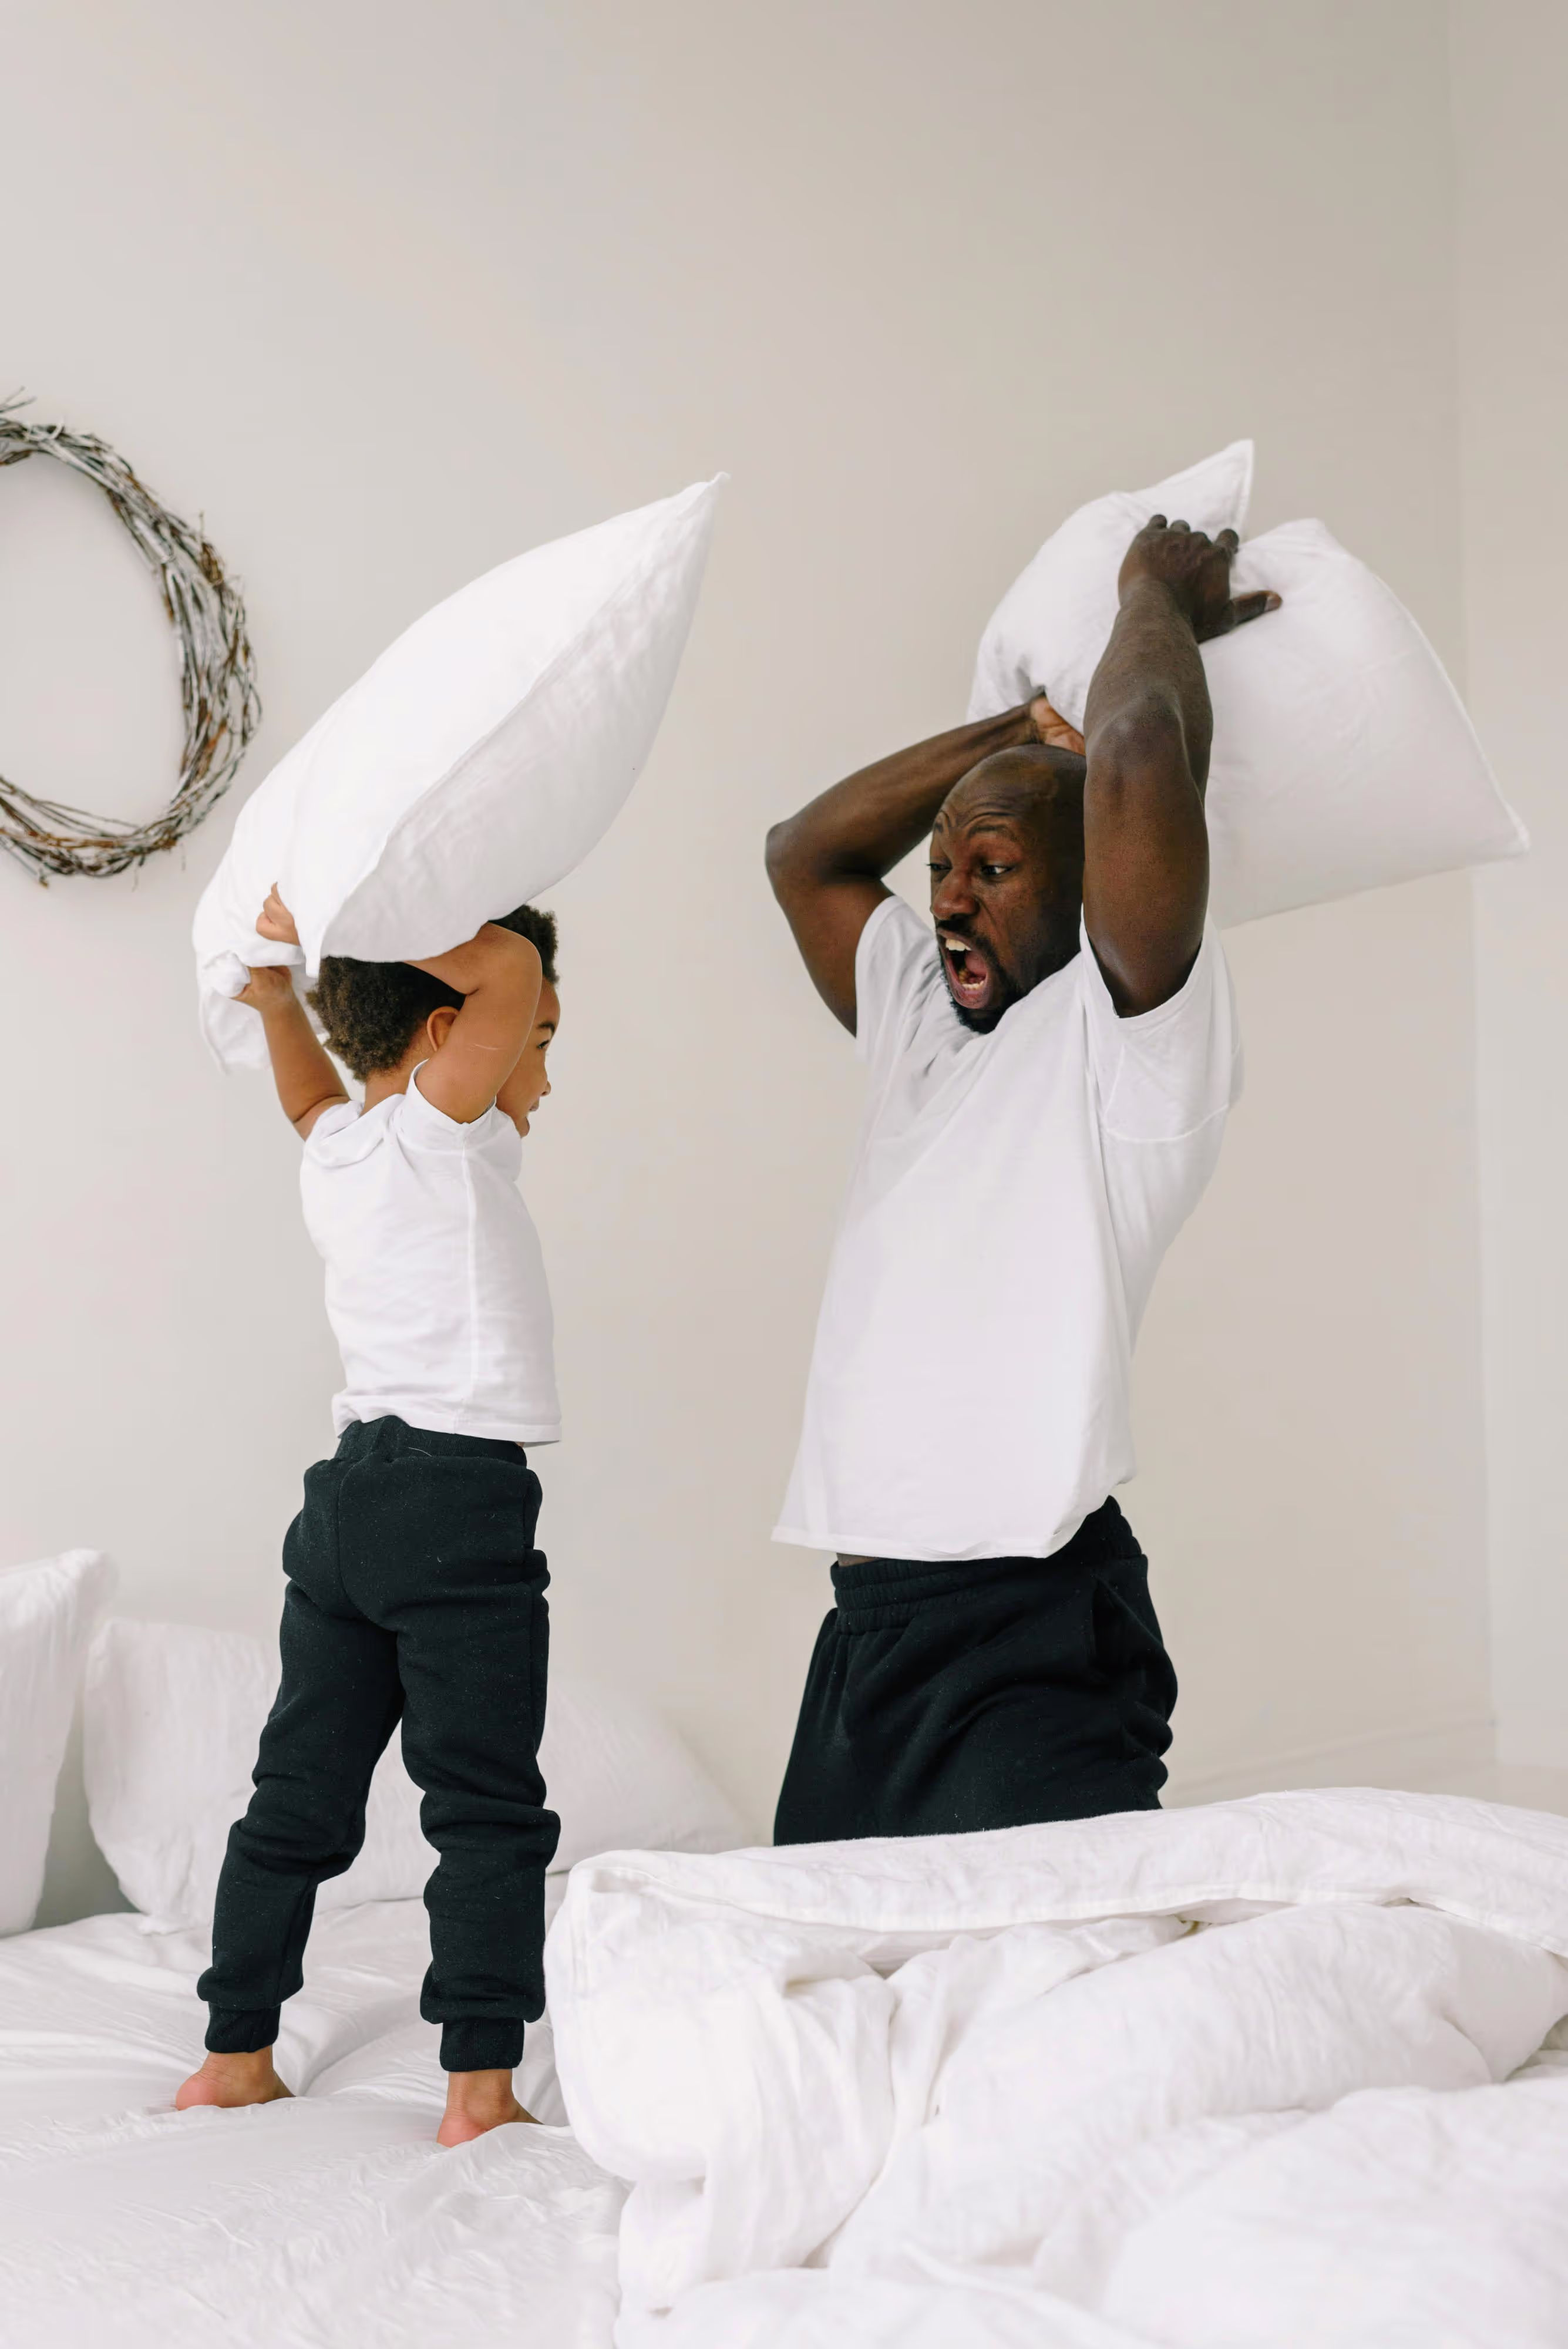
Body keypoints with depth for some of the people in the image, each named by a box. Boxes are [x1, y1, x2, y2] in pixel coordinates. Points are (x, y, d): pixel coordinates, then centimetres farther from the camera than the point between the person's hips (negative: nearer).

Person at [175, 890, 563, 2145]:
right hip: (460, 1495, -8)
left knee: (302, 1795, 13)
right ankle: (482, 2088, -1)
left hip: (350, 1490, 8)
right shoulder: (444, 1132, -8)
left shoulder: (335, 1147, 14)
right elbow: (508, 963, -17)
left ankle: (236, 2057, 19)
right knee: (489, 1809, -2)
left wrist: (281, 989, 28)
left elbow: (311, 1095, 39)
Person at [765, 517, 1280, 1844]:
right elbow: (805, 854, 27)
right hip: (863, 1629, 8)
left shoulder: (1138, 1034, -3)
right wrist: (1026, 727, 22)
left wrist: (1160, 601, 5)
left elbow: (1140, 758, -16)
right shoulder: (923, 1024, 19)